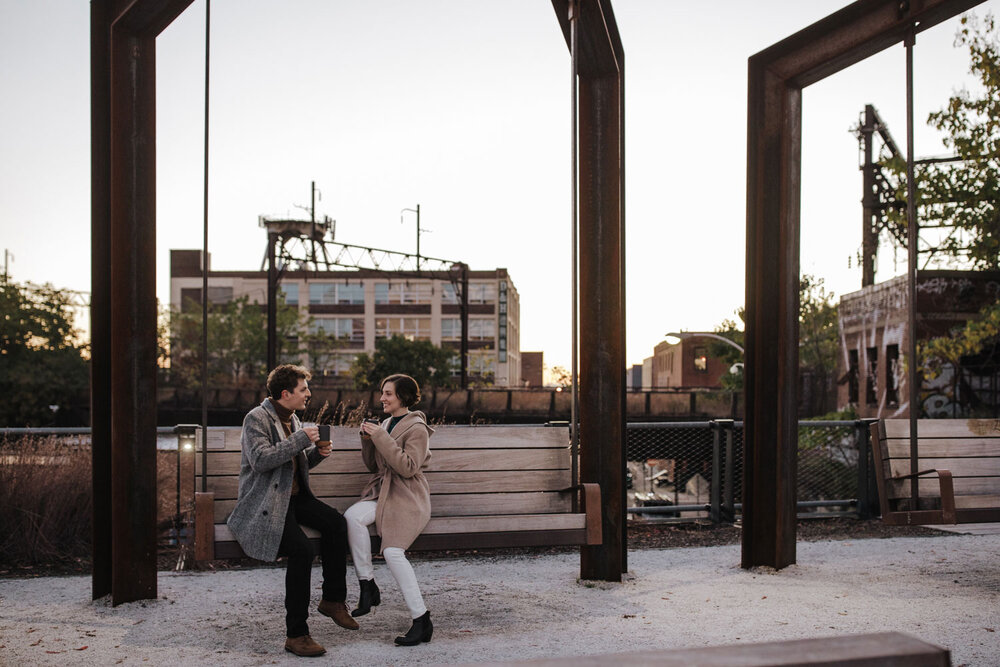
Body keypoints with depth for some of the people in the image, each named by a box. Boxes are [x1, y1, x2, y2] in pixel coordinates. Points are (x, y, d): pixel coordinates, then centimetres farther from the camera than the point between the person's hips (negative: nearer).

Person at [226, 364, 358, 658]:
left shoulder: (292, 419, 15)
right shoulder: (257, 418, -11)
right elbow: (261, 459, -26)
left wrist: (317, 452, 2)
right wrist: (301, 439, -23)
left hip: (293, 495, 8)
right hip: (265, 502, -8)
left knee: (336, 522, -15)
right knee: (301, 549, -25)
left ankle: (332, 600, 0)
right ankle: (296, 635, -15)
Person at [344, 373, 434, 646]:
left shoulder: (417, 429, -7)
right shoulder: (386, 424, 16)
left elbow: (408, 467, -18)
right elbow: (372, 465, 19)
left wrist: (381, 437, -19)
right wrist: (367, 439, 2)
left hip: (408, 498, -6)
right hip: (382, 492, 7)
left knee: (393, 551, -25)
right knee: (352, 516, -26)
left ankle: (422, 620, -15)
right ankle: (367, 586, -15)